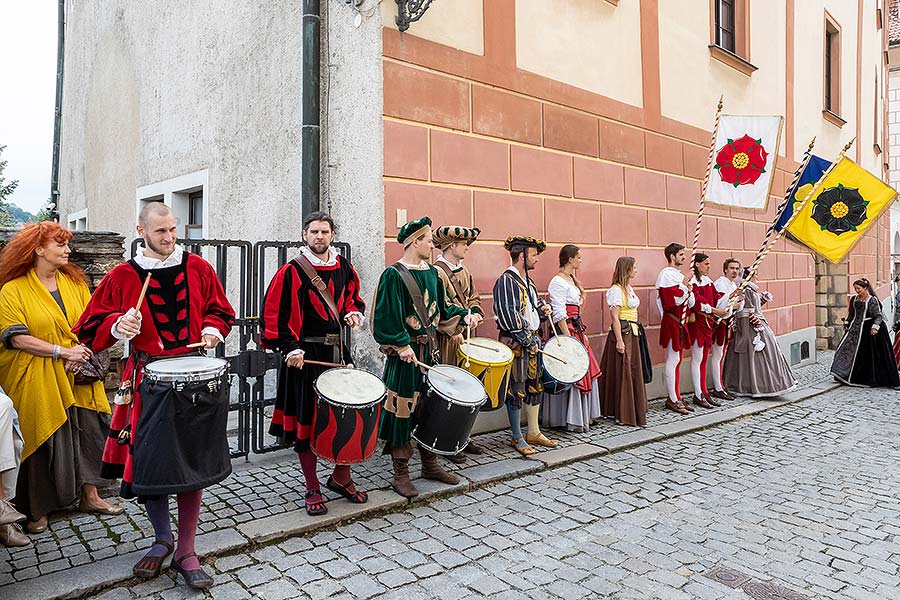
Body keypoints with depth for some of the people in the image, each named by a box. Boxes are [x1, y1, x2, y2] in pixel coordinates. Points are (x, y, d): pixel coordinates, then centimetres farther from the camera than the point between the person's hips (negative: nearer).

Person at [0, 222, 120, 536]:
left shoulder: (75, 282, 9)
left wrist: (80, 354, -10)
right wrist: (63, 351, -20)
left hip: (78, 374, 4)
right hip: (37, 379, -4)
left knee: (88, 431, 4)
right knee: (44, 440, 3)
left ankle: (90, 496, 17)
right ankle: (38, 510, 20)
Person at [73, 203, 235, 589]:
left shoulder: (197, 268, 5)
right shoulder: (123, 276, 2)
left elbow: (219, 310, 16)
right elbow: (92, 327, 5)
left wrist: (211, 329, -4)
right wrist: (118, 325, -15)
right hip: (148, 379, 0)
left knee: (193, 462, 2)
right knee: (147, 464, 4)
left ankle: (186, 552, 15)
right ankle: (163, 539, 30)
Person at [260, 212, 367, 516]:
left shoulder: (343, 267, 8)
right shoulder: (292, 271, -7)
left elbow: (353, 297, 23)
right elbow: (274, 313, -9)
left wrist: (354, 312, 1)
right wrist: (290, 348, -16)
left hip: (338, 351, 5)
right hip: (306, 354, -4)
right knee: (306, 419, 3)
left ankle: (341, 476, 29)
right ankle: (312, 489, 18)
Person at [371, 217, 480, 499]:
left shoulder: (431, 273, 11)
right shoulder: (393, 275, -13)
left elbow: (440, 307, 20)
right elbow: (385, 317, -18)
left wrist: (464, 315, 5)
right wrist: (402, 345, -24)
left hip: (429, 351, 8)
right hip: (405, 354, -8)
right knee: (403, 410, 0)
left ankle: (430, 465, 30)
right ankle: (401, 475, 12)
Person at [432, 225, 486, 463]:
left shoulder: (463, 272, 16)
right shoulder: (436, 272, -11)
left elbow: (474, 298, 22)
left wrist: (474, 313, 2)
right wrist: (455, 331, -21)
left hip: (465, 337, 8)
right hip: (446, 340, -8)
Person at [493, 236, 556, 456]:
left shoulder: (527, 281, 14)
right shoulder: (506, 280, -14)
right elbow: (508, 317, -20)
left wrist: (542, 310, 4)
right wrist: (528, 340, -19)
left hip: (532, 339, 9)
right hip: (515, 343, -9)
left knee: (534, 386, 14)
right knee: (516, 390, 0)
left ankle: (534, 432, 26)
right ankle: (517, 438, 11)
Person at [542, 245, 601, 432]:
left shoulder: (571, 280, 17)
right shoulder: (558, 282, -13)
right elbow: (559, 313, -18)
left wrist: (583, 332, 16)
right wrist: (569, 339, -21)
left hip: (577, 329, 10)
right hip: (565, 330, -10)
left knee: (585, 371, 13)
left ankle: (583, 415, 24)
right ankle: (569, 419, 4)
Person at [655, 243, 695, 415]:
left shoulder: (680, 275, 16)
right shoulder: (666, 274, -12)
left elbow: (690, 303, 18)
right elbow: (674, 300, -21)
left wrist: (689, 291, 0)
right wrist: (685, 286, -12)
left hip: (680, 321, 9)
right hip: (672, 321, -9)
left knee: (677, 360, 11)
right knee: (673, 360, -6)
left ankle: (676, 396, 17)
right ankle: (673, 399, 0)